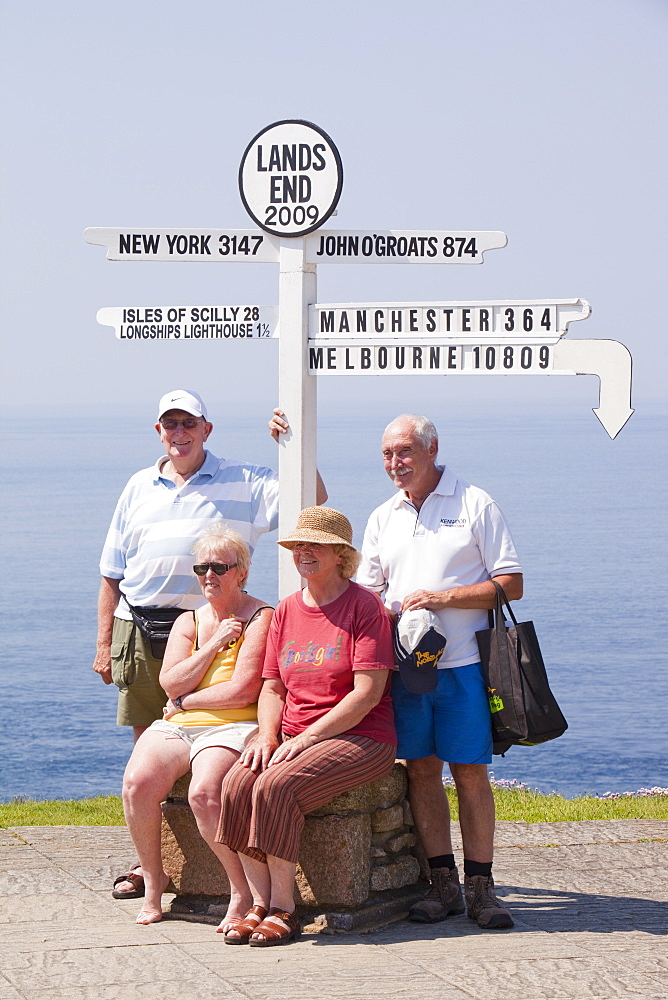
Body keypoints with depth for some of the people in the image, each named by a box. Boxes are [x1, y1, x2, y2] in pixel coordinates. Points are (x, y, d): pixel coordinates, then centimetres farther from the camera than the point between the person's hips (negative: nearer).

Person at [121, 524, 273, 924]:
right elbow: (171, 683, 4)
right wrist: (214, 644, -4)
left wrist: (185, 702, -4)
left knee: (204, 793, -34)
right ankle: (153, 879, -4)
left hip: (233, 727, -6)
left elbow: (243, 690, -11)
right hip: (177, 726, 6)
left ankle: (244, 891, -21)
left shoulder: (261, 618, 0)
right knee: (137, 783, -23)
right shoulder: (188, 621, 19)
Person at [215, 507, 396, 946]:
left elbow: (368, 692, -13)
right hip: (292, 740, 6)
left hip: (358, 738, -6)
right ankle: (261, 902, -19)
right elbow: (273, 687, 17)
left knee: (276, 787, -30)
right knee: (237, 785, -23)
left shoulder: (365, 606, -5)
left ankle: (284, 909, -20)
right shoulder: (287, 611, 16)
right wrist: (267, 736, -4)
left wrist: (306, 738, -18)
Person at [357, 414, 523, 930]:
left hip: (462, 661, -4)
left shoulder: (475, 504, 0)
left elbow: (511, 584, -4)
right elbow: (367, 591, 21)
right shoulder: (383, 518, 16)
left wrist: (444, 598, -14)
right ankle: (443, 883, 9)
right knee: (421, 769, 3)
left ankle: (480, 886, 3)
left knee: (470, 771, -3)